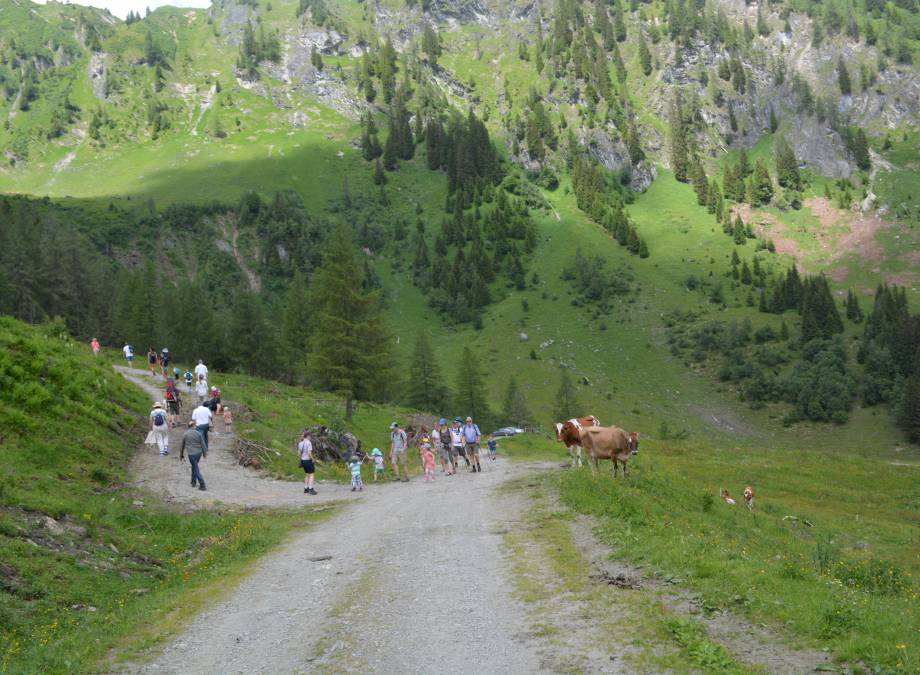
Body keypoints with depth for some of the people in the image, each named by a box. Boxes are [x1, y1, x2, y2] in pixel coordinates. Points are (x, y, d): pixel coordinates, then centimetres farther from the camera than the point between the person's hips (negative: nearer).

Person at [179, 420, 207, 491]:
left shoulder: (185, 434, -4)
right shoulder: (198, 433, 1)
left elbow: (182, 446, 5)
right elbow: (202, 444, 6)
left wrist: (181, 455, 17)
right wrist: (204, 453, 19)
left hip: (192, 454, -3)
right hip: (199, 452, 3)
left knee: (196, 469, 0)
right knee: (194, 467, 24)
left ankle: (202, 485, -7)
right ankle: (193, 482, 30)